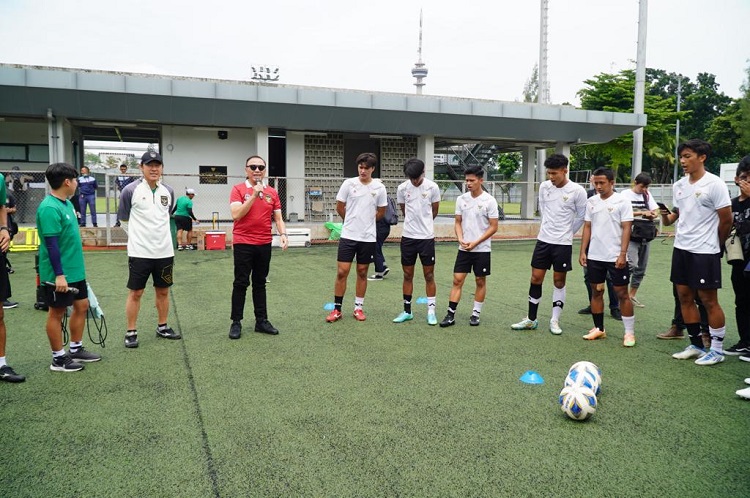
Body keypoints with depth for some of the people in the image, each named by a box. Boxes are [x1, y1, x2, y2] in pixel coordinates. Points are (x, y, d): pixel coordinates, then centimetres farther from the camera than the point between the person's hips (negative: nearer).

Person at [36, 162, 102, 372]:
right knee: (56, 313, 4)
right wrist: (59, 275, -23)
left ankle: (76, 350, 29)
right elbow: (51, 244, -23)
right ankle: (58, 358, 16)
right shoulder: (49, 208, -21)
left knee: (82, 306, 15)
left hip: (75, 270, 9)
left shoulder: (66, 203, 9)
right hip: (59, 275, -9)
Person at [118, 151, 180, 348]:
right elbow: (123, 219, 4)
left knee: (163, 291, 13)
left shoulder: (168, 191, 5)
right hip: (139, 251, -4)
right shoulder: (131, 190, -7)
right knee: (135, 293, 3)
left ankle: (162, 327, 27)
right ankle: (131, 332, 14)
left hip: (165, 251, 4)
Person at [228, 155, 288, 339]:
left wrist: (283, 234, -8)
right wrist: (254, 195, -18)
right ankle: (236, 322, 12)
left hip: (264, 244, 4)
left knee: (260, 283, 12)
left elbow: (278, 217, 10)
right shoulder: (238, 189, -4)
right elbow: (236, 215, -15)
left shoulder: (272, 192, 8)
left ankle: (261, 321, 20)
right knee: (241, 283, 3)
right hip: (243, 244, -4)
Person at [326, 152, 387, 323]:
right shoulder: (349, 184, -4)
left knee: (362, 272, 10)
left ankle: (358, 308, 21)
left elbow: (381, 212, 11)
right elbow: (339, 208, 6)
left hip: (368, 238, 1)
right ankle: (337, 309, 10)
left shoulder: (379, 188, 0)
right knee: (342, 272, -1)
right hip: (348, 236, -1)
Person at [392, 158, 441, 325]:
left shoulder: (432, 187, -7)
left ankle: (431, 311, 13)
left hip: (427, 237, -2)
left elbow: (434, 211, 7)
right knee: (408, 275, 8)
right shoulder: (402, 188, -2)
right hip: (408, 236, 2)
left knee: (429, 275, 4)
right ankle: (407, 311, 19)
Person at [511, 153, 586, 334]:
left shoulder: (577, 190, -11)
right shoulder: (544, 187, 0)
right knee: (536, 278, 5)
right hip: (543, 239, 4)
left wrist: (567, 232, 9)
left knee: (559, 281, 6)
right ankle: (531, 319, 14)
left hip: (563, 243, -4)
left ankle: (555, 321, 17)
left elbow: (582, 216, 0)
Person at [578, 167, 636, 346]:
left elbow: (626, 229, -9)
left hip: (615, 257, -5)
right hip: (594, 256, 5)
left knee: (622, 293, 1)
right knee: (596, 291, 10)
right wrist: (583, 251, 6)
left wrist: (622, 254, -15)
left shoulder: (622, 201, -6)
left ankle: (629, 332, 10)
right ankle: (599, 329, 21)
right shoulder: (591, 202, 8)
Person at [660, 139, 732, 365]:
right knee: (684, 296, 10)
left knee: (708, 300, 0)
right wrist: (666, 216, -2)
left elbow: (726, 220, -8)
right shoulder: (679, 185, 9)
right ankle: (696, 345, 23)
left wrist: (714, 245, 3)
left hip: (705, 252, -7)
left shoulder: (714, 184, -11)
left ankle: (717, 350, 13)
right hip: (681, 248, 7)